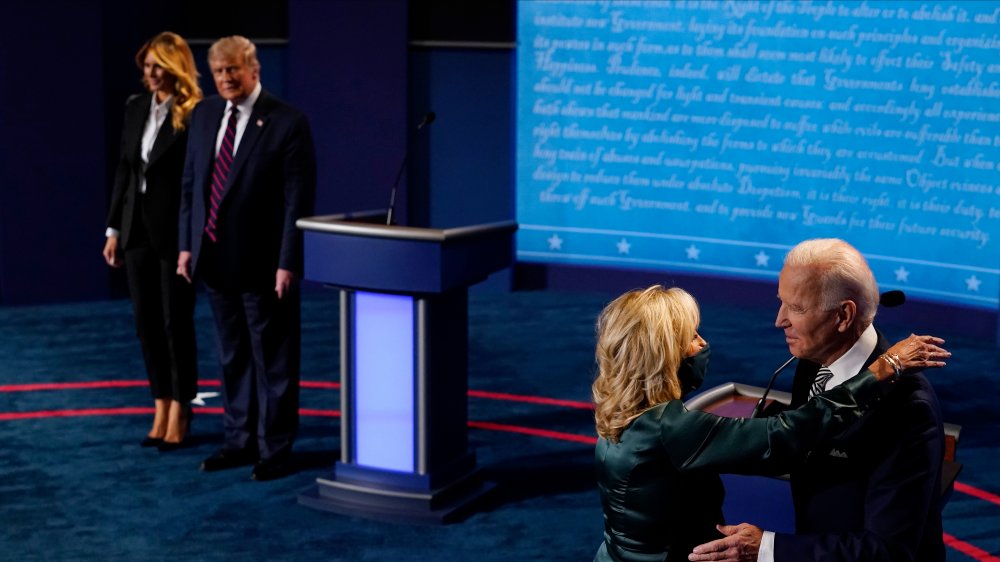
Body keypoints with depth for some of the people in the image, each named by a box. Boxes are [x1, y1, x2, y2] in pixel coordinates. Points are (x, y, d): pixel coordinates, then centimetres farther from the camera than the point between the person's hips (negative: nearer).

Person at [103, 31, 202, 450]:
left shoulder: (195, 115, -11)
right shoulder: (135, 107, 8)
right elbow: (123, 169, 12)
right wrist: (113, 228, 10)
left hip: (175, 230, -6)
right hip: (137, 228, 6)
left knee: (176, 321, 2)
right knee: (146, 322, 9)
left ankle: (180, 412, 14)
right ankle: (161, 408, 19)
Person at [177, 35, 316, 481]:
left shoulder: (288, 122, -12)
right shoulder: (205, 114, 7)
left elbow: (298, 199, -13)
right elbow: (190, 182, 13)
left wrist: (287, 263, -16)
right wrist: (187, 244, 8)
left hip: (262, 262, -6)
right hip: (215, 258, 6)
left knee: (272, 360, 4)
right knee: (232, 357, 15)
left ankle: (274, 449, 13)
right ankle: (239, 441, 25)